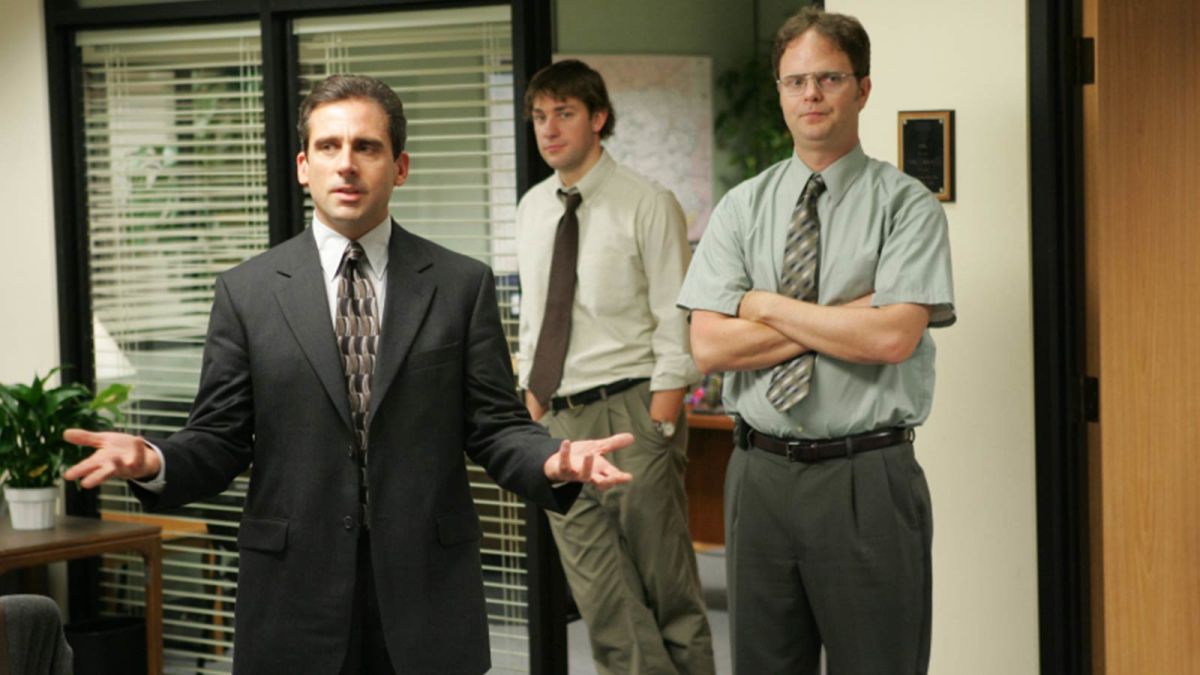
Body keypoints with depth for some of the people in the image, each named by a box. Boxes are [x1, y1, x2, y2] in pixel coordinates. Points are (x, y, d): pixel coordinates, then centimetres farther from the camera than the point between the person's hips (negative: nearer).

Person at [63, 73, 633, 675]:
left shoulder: (463, 285, 5)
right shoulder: (245, 291, 4)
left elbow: (496, 425, 3)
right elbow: (220, 439, 3)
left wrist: (553, 463, -18)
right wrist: (153, 462, -18)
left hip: (429, 602, 0)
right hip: (294, 600, 0)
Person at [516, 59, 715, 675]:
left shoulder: (647, 205, -6)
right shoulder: (532, 209, 12)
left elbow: (676, 324, -8)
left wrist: (659, 423, -14)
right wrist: (533, 403, 11)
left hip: (630, 411, -6)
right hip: (559, 419, 6)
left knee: (669, 592, 1)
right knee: (604, 603, 6)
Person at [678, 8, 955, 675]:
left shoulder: (906, 205, -3)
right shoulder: (742, 208, 7)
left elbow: (893, 338, -17)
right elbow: (709, 344, -3)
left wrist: (766, 305, -8)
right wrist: (842, 319, -11)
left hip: (867, 479, -3)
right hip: (762, 472, 4)